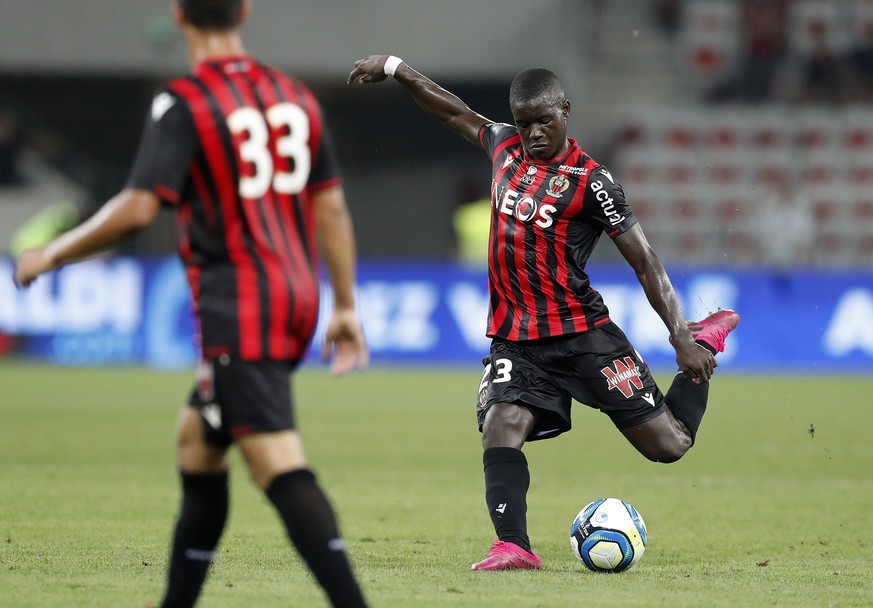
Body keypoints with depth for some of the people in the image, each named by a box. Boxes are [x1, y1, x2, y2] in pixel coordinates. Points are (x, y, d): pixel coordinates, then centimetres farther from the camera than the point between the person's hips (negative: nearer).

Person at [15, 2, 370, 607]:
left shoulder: (183, 103, -10)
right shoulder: (294, 95, 12)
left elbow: (137, 209, -17)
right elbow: (330, 204, 13)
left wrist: (50, 256, -4)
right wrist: (346, 307, 18)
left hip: (237, 304, -8)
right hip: (296, 293, 8)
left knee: (279, 466, -15)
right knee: (197, 438, 21)